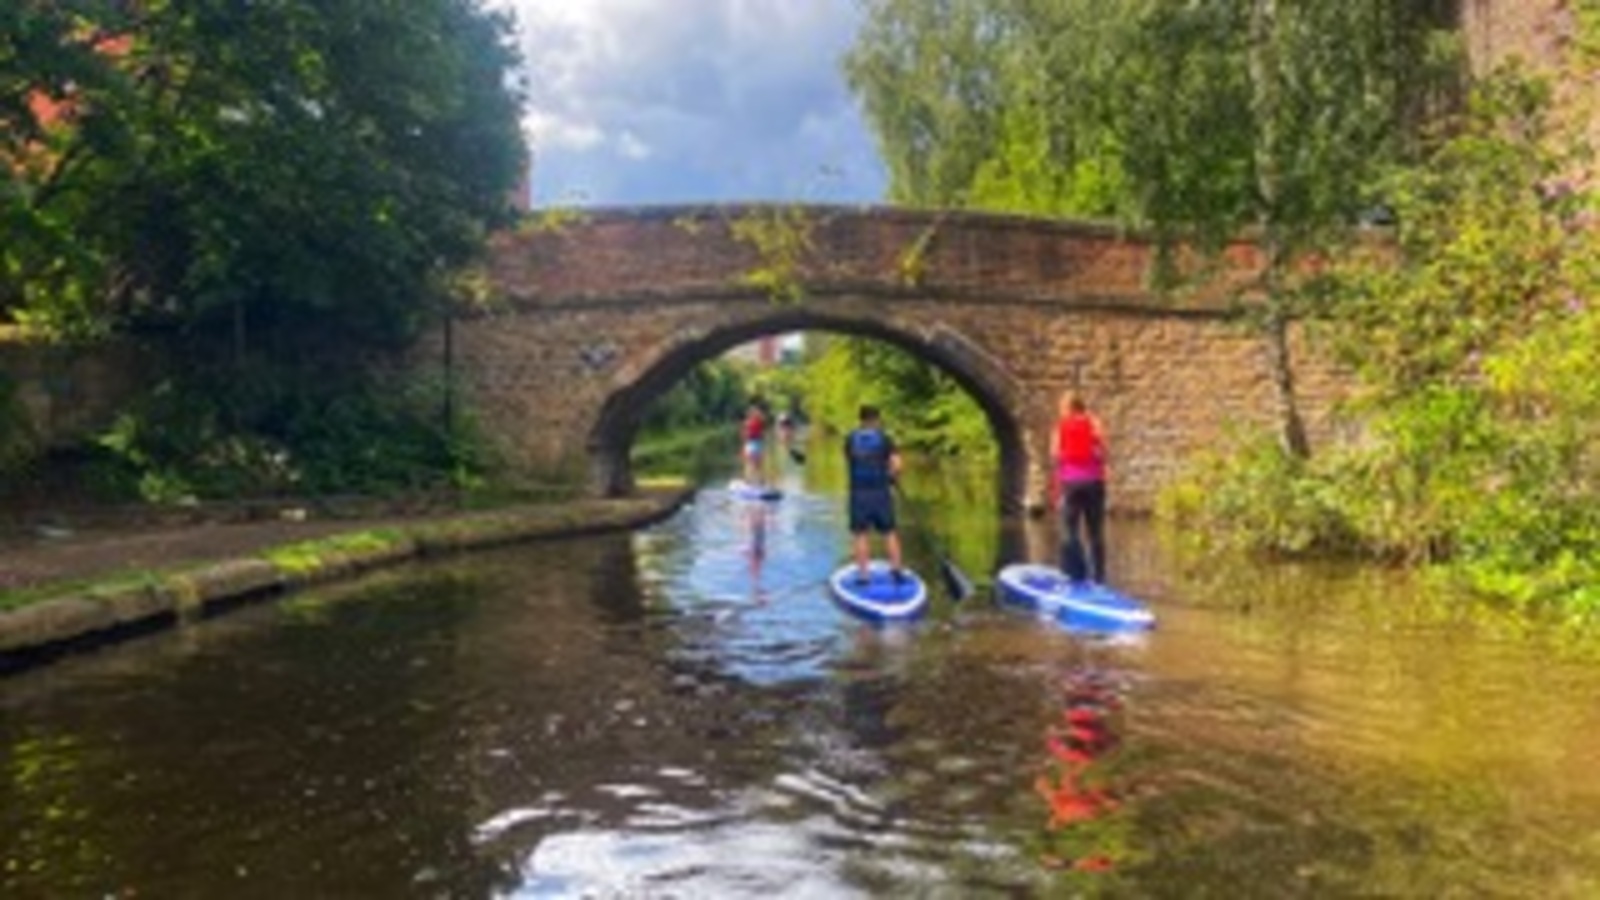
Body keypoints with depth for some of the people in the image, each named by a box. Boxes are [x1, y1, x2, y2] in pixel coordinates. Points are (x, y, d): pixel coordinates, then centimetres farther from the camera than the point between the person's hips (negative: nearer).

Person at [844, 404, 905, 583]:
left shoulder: (850, 439, 4)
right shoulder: (884, 437, -1)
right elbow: (896, 465, -10)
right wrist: (888, 479, 8)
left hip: (858, 493, 0)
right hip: (881, 492, 0)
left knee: (860, 535, 6)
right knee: (889, 533, 12)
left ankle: (862, 574, 3)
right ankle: (895, 569, 6)